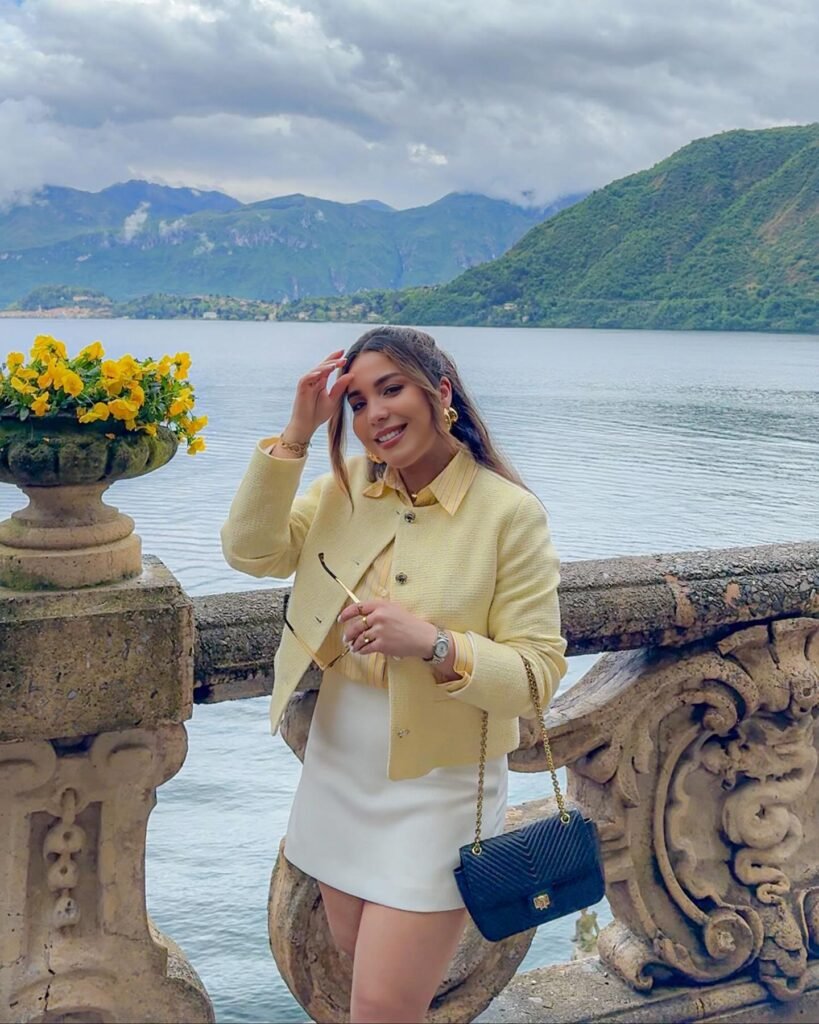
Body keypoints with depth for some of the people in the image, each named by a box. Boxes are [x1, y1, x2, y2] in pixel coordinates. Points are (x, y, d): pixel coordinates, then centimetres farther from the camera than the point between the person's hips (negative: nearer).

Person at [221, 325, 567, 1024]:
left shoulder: (510, 513, -16)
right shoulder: (347, 484, 0)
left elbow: (538, 673, -16)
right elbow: (251, 551, -8)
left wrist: (434, 643, -32)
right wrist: (296, 434, -15)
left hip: (437, 789, -5)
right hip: (339, 773, 6)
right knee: (357, 951, 24)